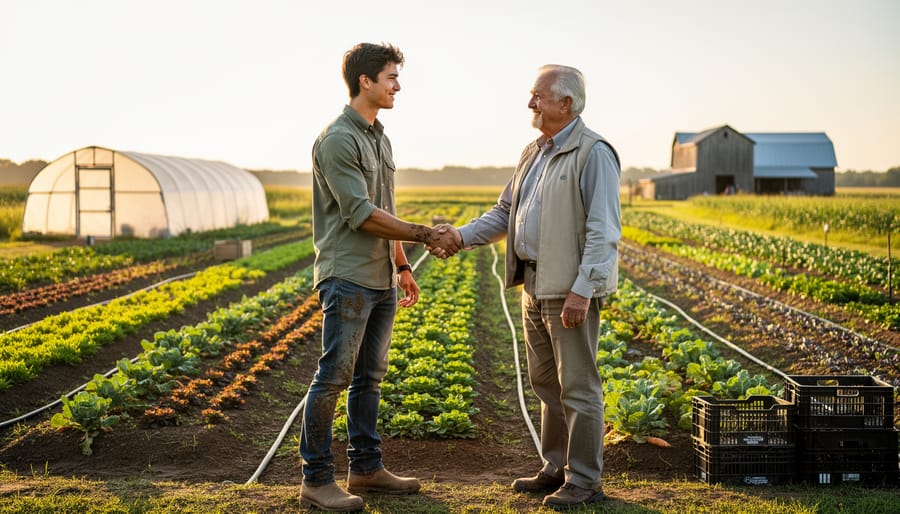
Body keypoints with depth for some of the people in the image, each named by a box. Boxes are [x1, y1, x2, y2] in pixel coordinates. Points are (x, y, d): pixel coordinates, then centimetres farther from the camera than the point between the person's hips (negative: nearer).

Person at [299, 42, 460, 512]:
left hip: (382, 280, 9)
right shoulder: (337, 140, -13)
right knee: (333, 377, -5)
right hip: (348, 279, -9)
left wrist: (402, 266, 20)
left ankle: (366, 468, 22)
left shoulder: (380, 138, 16)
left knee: (369, 377, 13)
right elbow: (361, 214, -17)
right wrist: (425, 235, -12)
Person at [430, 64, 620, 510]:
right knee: (546, 382, 16)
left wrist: (582, 290, -23)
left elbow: (603, 232, -18)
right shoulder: (534, 153, 15)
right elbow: (505, 213, 17)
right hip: (535, 285, 9)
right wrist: (461, 236, 2)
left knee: (577, 387, -2)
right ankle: (556, 469, 27)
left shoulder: (593, 154, -13)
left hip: (571, 289, -9)